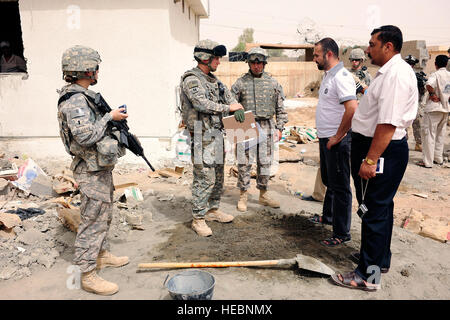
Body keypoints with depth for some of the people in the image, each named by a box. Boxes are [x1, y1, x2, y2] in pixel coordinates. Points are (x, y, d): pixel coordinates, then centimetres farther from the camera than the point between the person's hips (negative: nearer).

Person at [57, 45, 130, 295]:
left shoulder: (85, 96, 12)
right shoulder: (74, 101, -20)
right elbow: (85, 136, -28)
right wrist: (109, 117, -19)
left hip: (101, 167, 10)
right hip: (91, 171, -10)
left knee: (104, 215, 21)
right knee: (92, 221, -3)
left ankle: (102, 254, 38)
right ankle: (87, 275, 8)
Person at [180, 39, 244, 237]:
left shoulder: (213, 79, 15)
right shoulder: (191, 80, -13)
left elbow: (227, 95, 22)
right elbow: (202, 104, -26)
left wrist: (237, 107, 2)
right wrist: (227, 108, -19)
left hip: (217, 134, 9)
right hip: (202, 137, -9)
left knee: (218, 176, 16)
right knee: (205, 178, -7)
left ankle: (213, 210, 30)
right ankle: (198, 219, 4)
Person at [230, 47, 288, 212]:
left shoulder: (273, 83, 8)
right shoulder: (240, 83, 3)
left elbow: (280, 108, 11)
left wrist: (280, 127, 3)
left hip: (266, 127, 2)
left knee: (265, 162, 8)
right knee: (244, 163, 0)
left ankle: (263, 195, 22)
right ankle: (243, 195, 13)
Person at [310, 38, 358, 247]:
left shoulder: (341, 77, -18)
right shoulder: (328, 75, 14)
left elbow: (352, 109, -30)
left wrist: (338, 137, -22)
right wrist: (324, 135, 17)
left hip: (337, 141, -10)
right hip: (326, 138, 10)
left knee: (339, 186, -2)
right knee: (329, 181, 23)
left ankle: (342, 233, 9)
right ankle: (328, 216, 41)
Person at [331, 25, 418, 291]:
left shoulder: (396, 73, -19)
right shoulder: (390, 70, 15)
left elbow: (388, 123, -27)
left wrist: (370, 160, -28)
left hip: (382, 150, -11)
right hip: (377, 147, 11)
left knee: (374, 210, -4)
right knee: (381, 206, 20)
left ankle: (369, 275, 8)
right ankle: (380, 260, 37)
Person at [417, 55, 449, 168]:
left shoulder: (436, 74, -13)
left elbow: (429, 85, -33)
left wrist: (432, 94, -17)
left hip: (434, 108, -7)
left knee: (429, 134, -3)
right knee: (440, 134, 16)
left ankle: (428, 162, -3)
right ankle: (439, 158, 24)